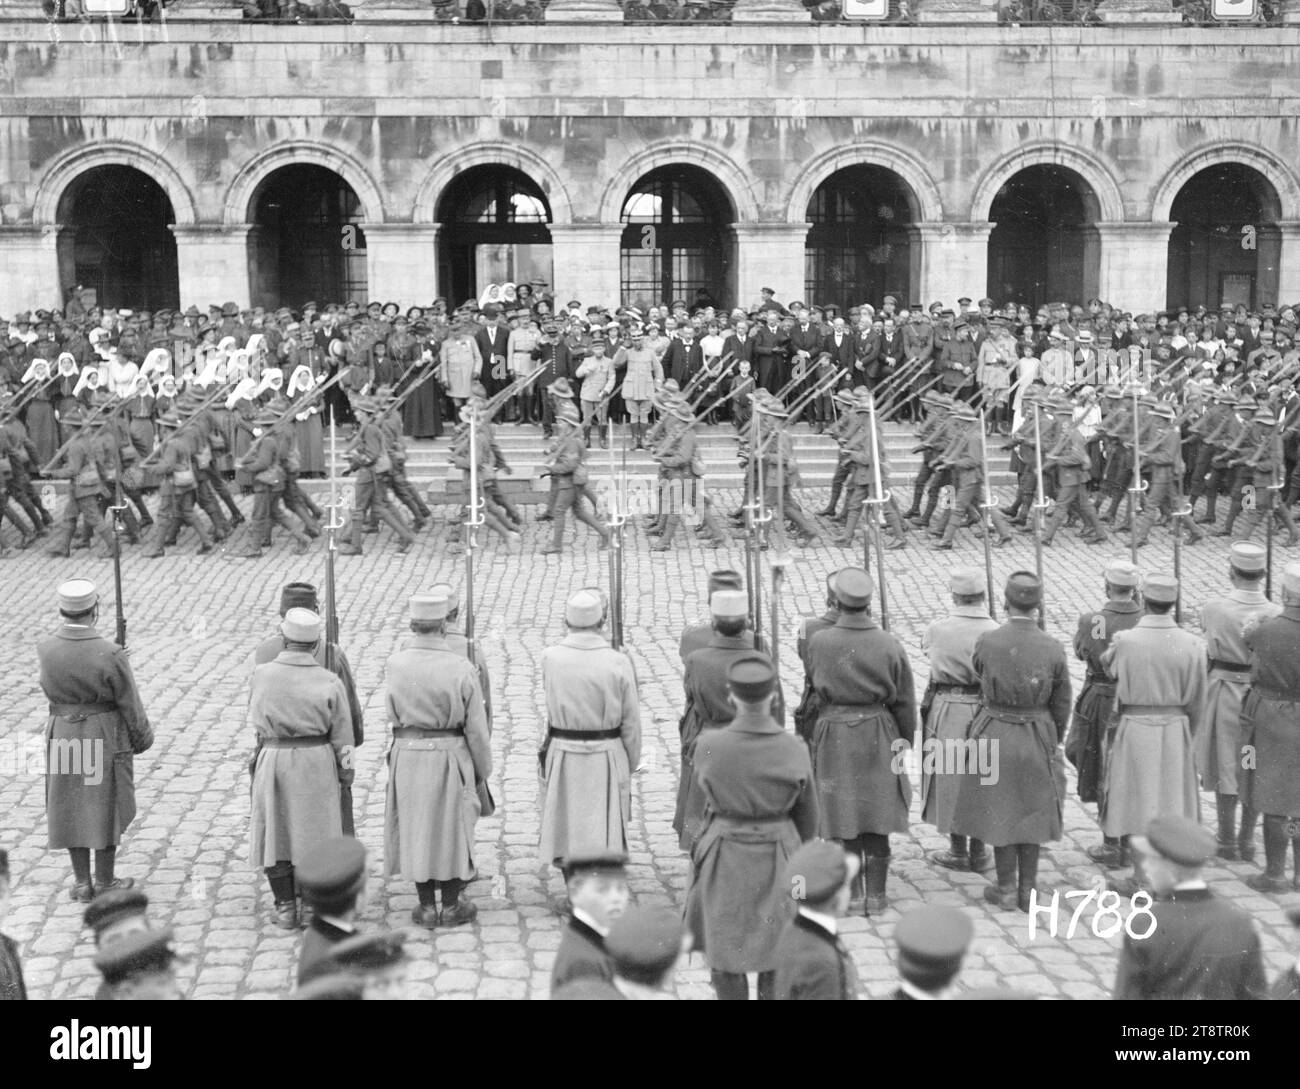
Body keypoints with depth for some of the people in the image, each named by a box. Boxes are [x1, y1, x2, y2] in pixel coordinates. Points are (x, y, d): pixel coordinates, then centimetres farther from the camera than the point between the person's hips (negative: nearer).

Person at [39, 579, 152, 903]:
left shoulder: (45, 649, -12)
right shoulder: (109, 656, -23)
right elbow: (130, 704, -12)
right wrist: (142, 739, 4)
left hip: (63, 738, 4)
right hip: (106, 738, -3)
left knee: (71, 809, 17)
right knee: (106, 810, 12)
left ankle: (82, 884, 26)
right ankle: (104, 884, 23)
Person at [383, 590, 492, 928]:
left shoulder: (395, 664, -9)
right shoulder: (461, 667, -14)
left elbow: (391, 711, 8)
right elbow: (476, 727, -9)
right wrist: (483, 771, 3)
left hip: (407, 754, 2)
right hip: (451, 756, -1)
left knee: (415, 826, 13)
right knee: (453, 824, 12)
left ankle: (427, 907, 19)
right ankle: (451, 906, 20)